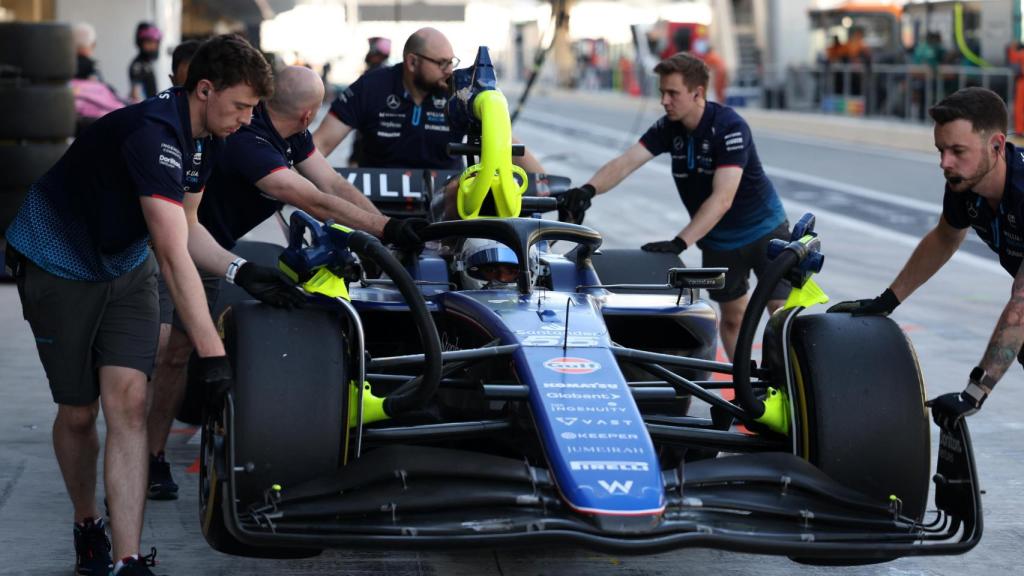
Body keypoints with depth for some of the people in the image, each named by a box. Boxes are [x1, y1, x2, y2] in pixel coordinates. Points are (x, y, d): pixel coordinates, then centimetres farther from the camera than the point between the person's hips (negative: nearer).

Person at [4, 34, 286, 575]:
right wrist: (212, 351, -38)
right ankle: (86, 526, 29)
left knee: (127, 403, -10)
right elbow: (174, 256, -37)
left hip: (125, 265, 7)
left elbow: (184, 227, 6)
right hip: (58, 263, -6)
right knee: (79, 412, 2)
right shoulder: (153, 134, -32)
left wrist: (239, 271, -11)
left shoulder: (205, 136, -4)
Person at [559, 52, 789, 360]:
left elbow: (722, 199, -35)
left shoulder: (729, 127, -27)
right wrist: (588, 190, -38)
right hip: (718, 240, 6)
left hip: (764, 230, -6)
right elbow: (625, 162, -18)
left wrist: (679, 243, -42)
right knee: (732, 316, 12)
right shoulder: (668, 127, -8)